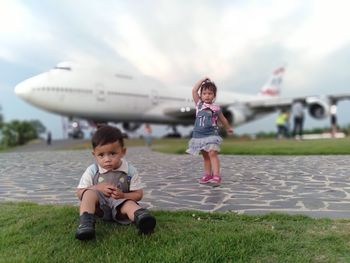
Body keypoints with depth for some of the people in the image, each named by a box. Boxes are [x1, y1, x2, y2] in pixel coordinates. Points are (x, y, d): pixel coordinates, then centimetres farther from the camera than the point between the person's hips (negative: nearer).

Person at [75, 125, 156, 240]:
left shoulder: (130, 170, -6)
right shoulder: (92, 171, -6)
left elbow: (138, 194, -2)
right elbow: (80, 193, -1)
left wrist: (123, 195, -22)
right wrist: (98, 187, -18)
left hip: (119, 204, -1)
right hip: (99, 206, 1)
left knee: (129, 204, -32)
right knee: (90, 193, -26)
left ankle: (141, 217, -62)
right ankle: (85, 222, -39)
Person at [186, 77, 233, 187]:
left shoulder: (216, 108, 1)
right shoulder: (199, 104, 5)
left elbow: (223, 119, 17)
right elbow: (194, 91, -4)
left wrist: (228, 128, 30)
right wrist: (203, 79, 0)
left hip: (211, 135, -3)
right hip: (199, 135, 3)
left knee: (212, 154, -15)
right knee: (205, 156, 12)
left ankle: (216, 176, -18)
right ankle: (207, 175, 22)